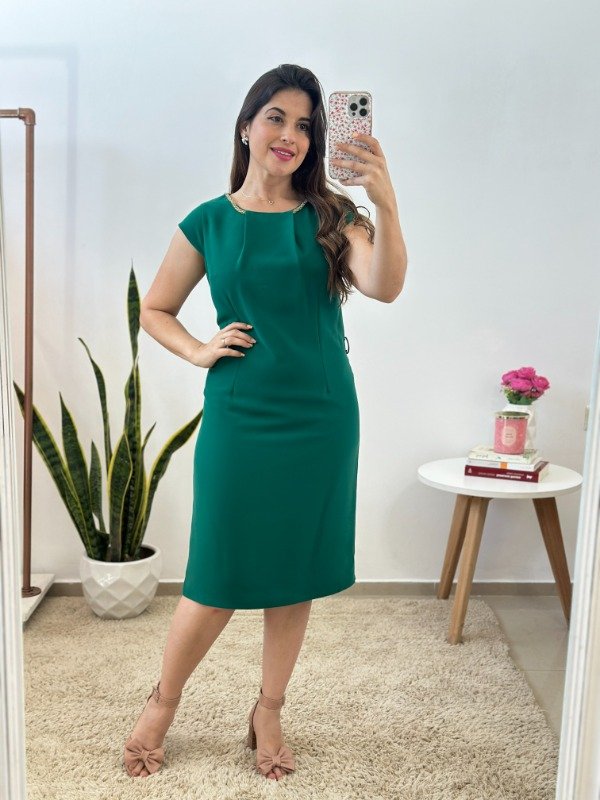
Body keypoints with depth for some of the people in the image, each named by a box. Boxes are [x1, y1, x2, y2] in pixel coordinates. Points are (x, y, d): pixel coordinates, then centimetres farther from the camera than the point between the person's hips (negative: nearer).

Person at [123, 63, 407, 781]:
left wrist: (386, 205, -31)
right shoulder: (209, 222, 3)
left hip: (322, 420, 1)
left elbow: (383, 287, -16)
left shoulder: (330, 217, 3)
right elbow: (154, 308, 14)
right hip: (240, 419, -1)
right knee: (217, 580, 4)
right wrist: (198, 351, -3)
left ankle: (268, 713, 32)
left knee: (295, 574, 11)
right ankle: (161, 704, 30)